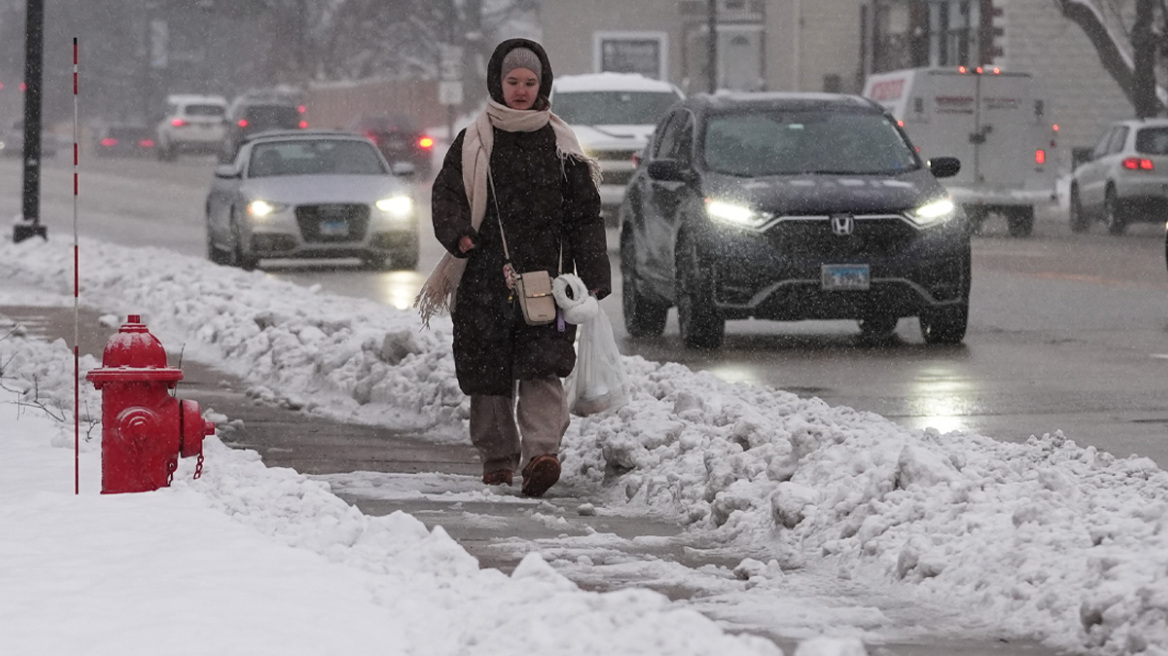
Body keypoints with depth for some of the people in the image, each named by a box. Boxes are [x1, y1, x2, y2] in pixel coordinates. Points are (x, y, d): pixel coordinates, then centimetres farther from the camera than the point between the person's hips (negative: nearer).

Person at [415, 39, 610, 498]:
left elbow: (585, 215, 9)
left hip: (545, 274, -1)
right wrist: (458, 233, -16)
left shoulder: (560, 145, 9)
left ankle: (541, 452, -26)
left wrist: (594, 277, 1)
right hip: (485, 278, 1)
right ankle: (497, 458, 18)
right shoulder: (474, 142, 8)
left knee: (541, 371, -15)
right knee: (489, 375, 4)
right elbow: (445, 195, 6)